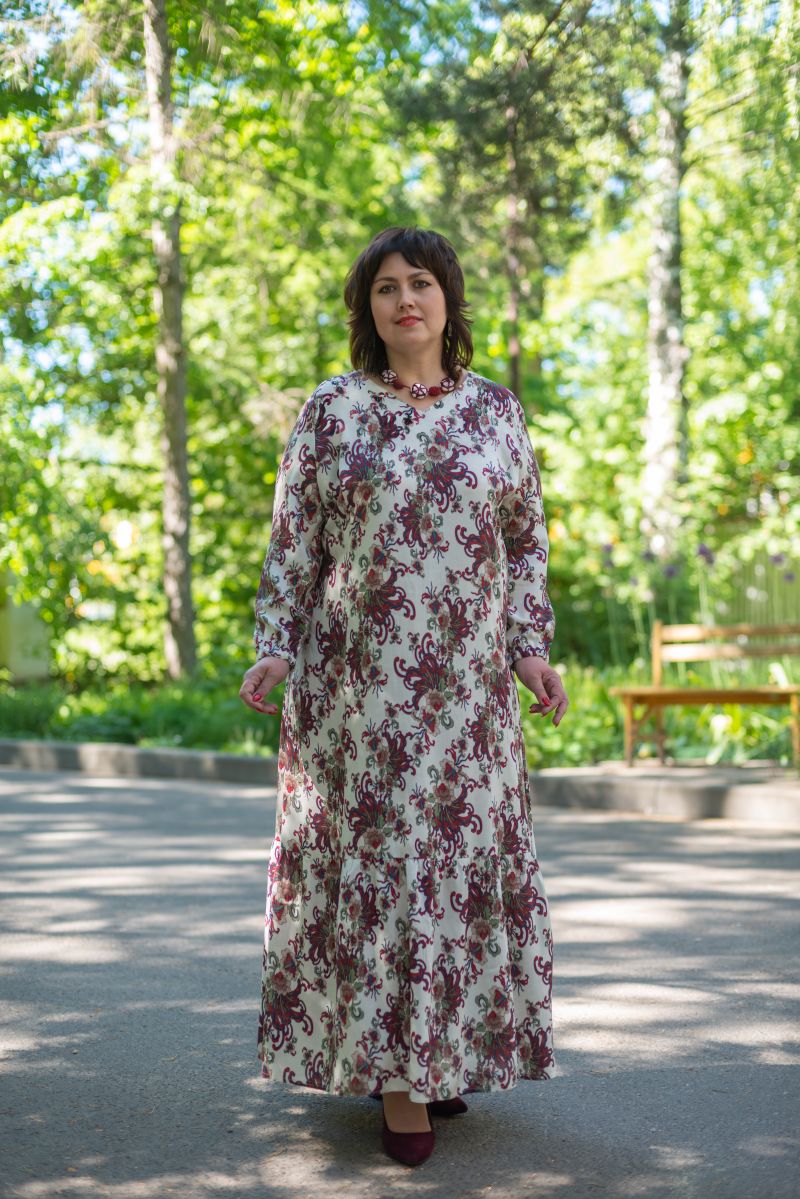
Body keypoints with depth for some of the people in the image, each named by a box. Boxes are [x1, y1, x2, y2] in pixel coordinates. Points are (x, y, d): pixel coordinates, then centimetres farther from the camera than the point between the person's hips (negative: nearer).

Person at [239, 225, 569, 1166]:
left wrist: (532, 648, 1)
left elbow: (526, 536, 11)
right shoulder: (330, 411, 2)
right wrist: (275, 651, -6)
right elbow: (293, 541, 3)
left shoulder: (494, 409, 8)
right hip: (356, 675, -2)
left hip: (465, 682, 2)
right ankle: (389, 1069, 7)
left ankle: (446, 1052, 21)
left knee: (465, 857, 5)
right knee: (371, 857, -1)